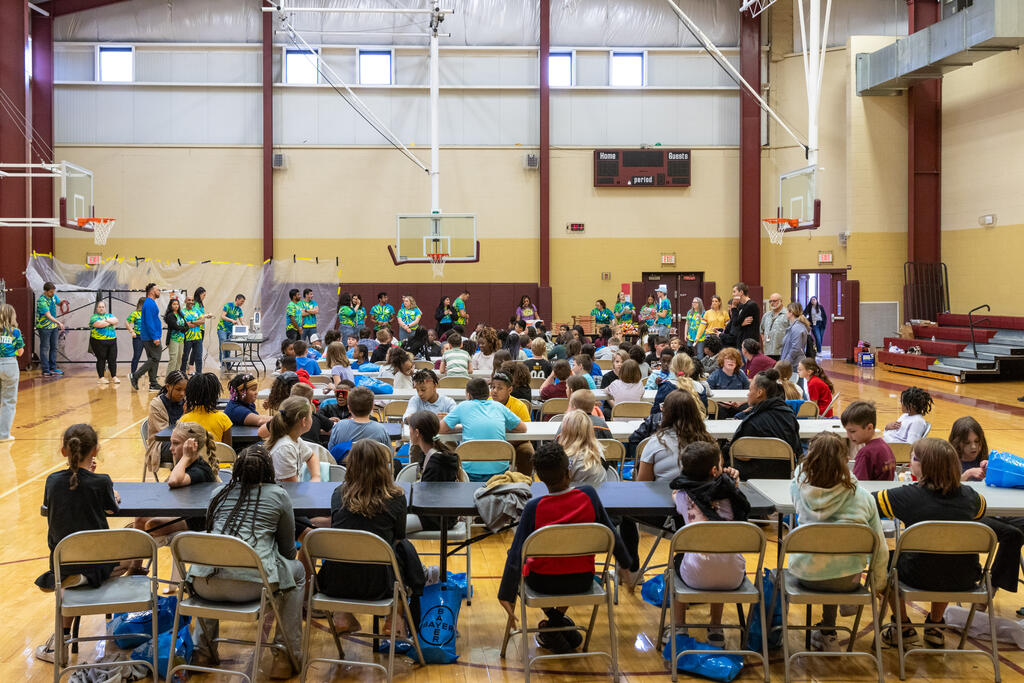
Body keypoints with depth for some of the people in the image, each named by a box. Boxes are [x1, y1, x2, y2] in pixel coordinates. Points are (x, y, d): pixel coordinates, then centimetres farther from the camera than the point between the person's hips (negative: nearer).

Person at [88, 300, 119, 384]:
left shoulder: (109, 315, 17)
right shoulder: (94, 317, 0)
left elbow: (116, 321, -1)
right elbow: (99, 324, -17)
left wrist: (106, 320, -11)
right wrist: (110, 322, -4)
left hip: (112, 341, 4)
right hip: (99, 342, -4)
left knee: (113, 359, 3)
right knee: (101, 359, 0)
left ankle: (114, 377, 9)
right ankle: (101, 378, 7)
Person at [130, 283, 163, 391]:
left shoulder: (151, 303, 17)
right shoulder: (149, 304, -14)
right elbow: (149, 322, -21)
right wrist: (155, 337, -23)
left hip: (150, 338, 10)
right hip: (151, 337, -10)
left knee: (153, 360, 9)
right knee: (154, 359, -9)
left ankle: (153, 384, 10)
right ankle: (135, 376, -9)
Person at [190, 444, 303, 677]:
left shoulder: (219, 493, 18)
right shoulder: (278, 495, 8)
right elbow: (288, 548, 18)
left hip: (205, 586, 4)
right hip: (251, 584, -4)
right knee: (297, 571, 26)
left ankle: (204, 650, 41)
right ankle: (286, 656, 23)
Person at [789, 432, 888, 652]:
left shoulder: (799, 488, -12)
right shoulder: (862, 497, -12)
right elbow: (880, 548, -3)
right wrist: (879, 585, 10)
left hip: (806, 576, 1)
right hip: (847, 580, 0)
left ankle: (827, 634, 39)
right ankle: (827, 632, 38)